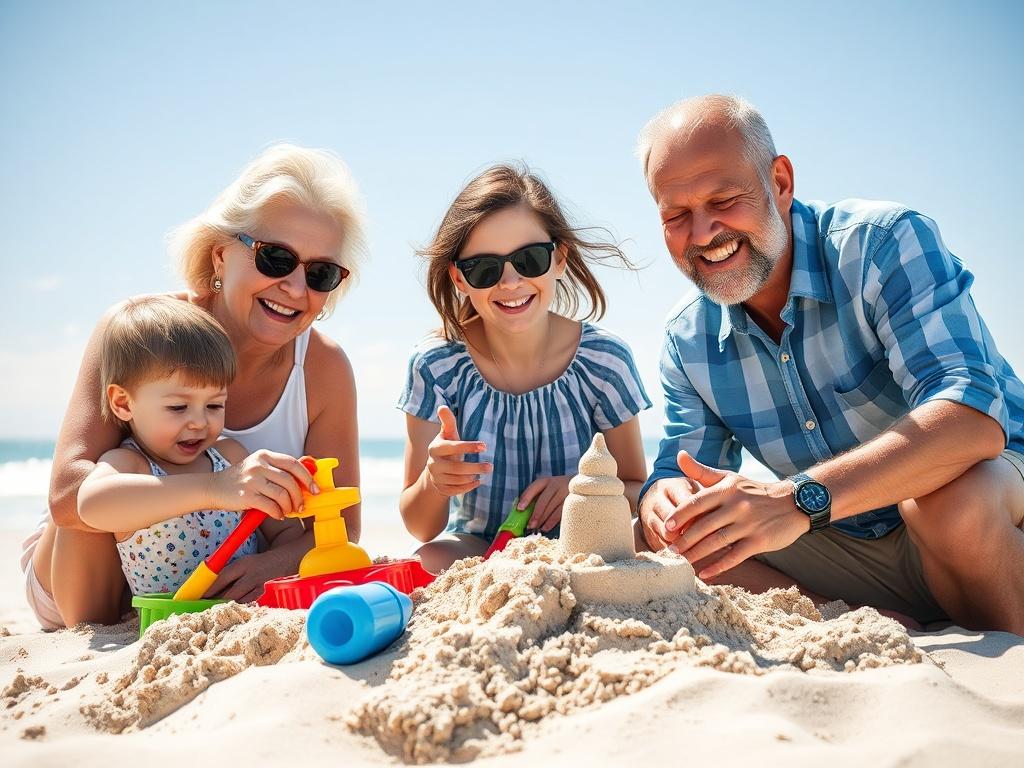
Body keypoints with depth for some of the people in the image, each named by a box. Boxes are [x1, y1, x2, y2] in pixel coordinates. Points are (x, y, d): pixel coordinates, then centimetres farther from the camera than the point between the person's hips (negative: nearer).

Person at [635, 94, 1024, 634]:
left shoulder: (883, 243, -20)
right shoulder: (687, 340, -2)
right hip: (849, 548, 5)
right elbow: (681, 468, -2)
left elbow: (974, 414, -33)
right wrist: (661, 498, -29)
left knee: (950, 498, -38)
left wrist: (799, 498, -47)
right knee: (662, 541, -13)